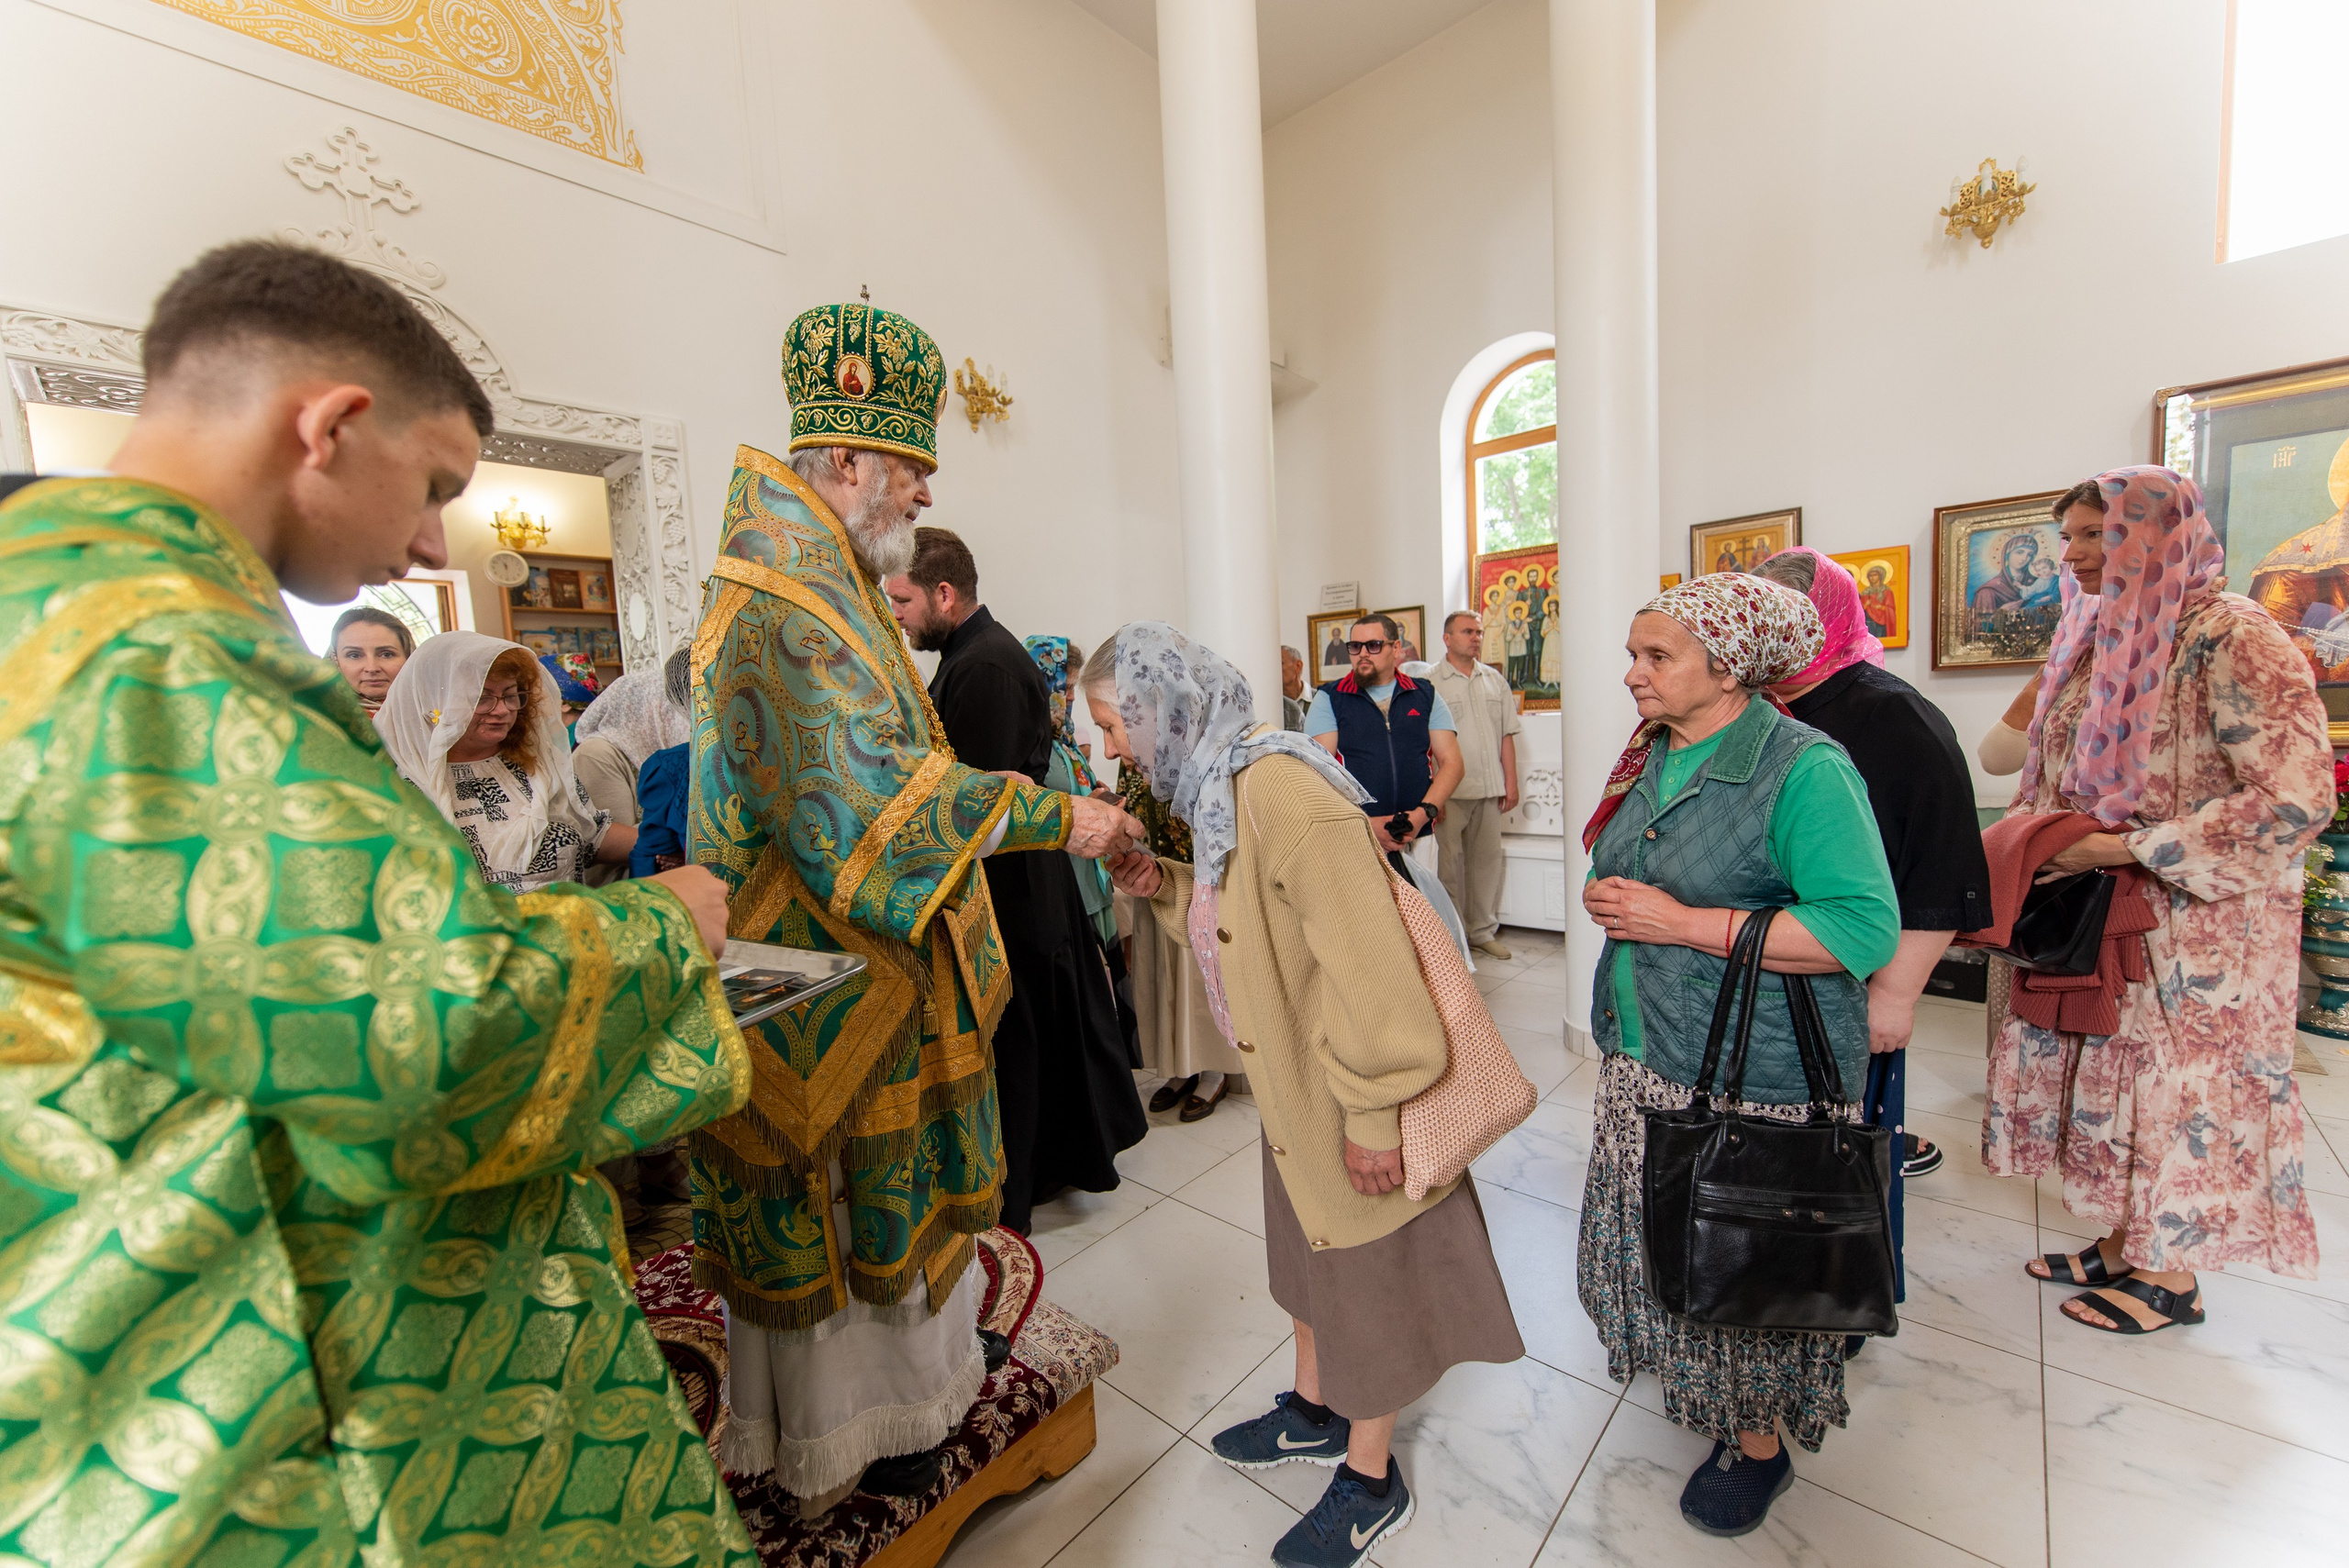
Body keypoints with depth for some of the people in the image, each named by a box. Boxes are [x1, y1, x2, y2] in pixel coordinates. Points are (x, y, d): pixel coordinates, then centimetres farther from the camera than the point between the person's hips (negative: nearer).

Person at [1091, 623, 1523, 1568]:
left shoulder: (1279, 790, -29)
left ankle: (1371, 1483, 38)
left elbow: (1364, 956, -30)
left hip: (1351, 1077, -9)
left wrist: (1373, 1108, -24)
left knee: (1364, 1259, 13)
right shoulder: (1216, 784, 2)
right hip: (1293, 1069, 9)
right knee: (1308, 1237, 26)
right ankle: (1316, 1411, 51)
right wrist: (1165, 887, -4)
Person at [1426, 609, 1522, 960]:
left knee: (1488, 858, 9)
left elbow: (1507, 735, 14)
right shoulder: (1430, 684, -3)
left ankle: (1483, 931, 21)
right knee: (1450, 861, 1)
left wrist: (1510, 783, 8)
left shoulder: (1494, 679, 12)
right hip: (1451, 790, -4)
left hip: (1489, 788, 5)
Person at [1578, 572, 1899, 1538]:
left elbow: (1865, 930, -22)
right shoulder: (1651, 758, 8)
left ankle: (1757, 1443, 33)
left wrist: (1681, 922, -24)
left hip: (1753, 1076, -6)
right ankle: (1693, 1384, 43)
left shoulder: (1804, 768, -16)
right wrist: (1605, 900, -2)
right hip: (1645, 1060, 7)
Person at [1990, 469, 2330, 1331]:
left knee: (2184, 1087, 6)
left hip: (2196, 924, -7)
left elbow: (2296, 799, -20)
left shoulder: (2230, 637, -13)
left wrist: (2127, 849, -22)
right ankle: (2122, 1245, 30)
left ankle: (2173, 1277, 23)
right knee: (2107, 1069, 14)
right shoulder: (2094, 640, 9)